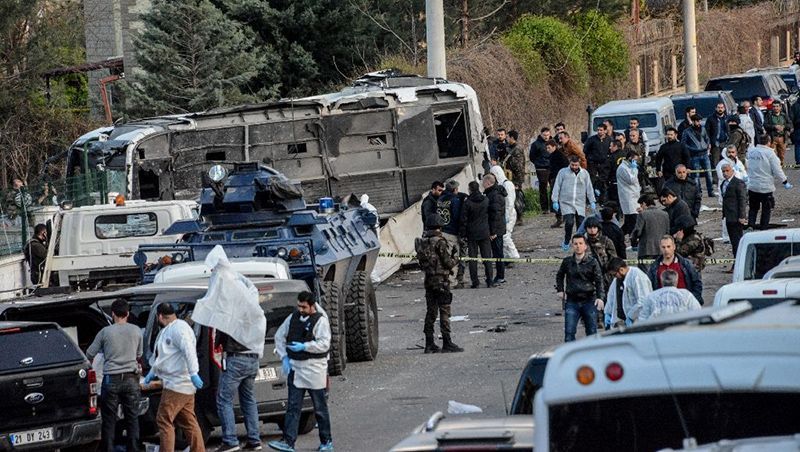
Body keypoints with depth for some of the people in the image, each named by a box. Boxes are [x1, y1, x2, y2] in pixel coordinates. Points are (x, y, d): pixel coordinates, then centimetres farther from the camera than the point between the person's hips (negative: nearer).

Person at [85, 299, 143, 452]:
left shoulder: (106, 332, -4)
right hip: (131, 379, 2)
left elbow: (89, 355, 2)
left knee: (109, 419, 4)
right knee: (132, 418, 8)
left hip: (111, 379, -2)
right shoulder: (136, 331, 2)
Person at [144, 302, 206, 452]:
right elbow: (160, 356, 33)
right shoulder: (168, 331, 20)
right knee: (189, 422, 11)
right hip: (185, 387, 10)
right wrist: (152, 373, 41)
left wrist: (193, 373, -33)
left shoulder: (178, 328, -14)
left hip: (176, 384, -10)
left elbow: (189, 350, -26)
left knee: (164, 420, -9)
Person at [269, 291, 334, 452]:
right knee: (293, 407, -2)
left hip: (314, 371, -5)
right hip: (295, 369, 5)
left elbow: (324, 343, -18)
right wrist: (284, 357, 6)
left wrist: (304, 347, -24)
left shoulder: (320, 320, -9)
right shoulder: (293, 318, 8)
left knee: (320, 408, 7)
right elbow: (279, 336, 17)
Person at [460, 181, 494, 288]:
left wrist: (463, 234, -1)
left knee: (473, 258, 3)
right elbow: (491, 215, 7)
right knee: (487, 257, 7)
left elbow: (463, 220, -8)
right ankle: (489, 280, 4)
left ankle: (475, 282, 0)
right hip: (484, 233, 2)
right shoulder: (486, 200, 0)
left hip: (472, 234, -2)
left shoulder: (467, 203, -9)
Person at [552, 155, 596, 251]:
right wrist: (555, 201, -2)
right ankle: (566, 242, 3)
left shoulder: (584, 173, 9)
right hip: (566, 203, -3)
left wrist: (592, 202, 8)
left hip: (580, 204, 3)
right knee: (569, 222, -16)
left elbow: (589, 188, 12)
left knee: (581, 223, -2)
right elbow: (557, 187, 3)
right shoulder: (563, 172, 2)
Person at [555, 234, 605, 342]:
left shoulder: (592, 262, -4)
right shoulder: (567, 262, 3)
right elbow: (559, 276, 21)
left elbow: (599, 280, -6)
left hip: (589, 301, -1)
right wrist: (560, 290, 8)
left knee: (592, 332, 5)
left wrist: (600, 297, -20)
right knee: (569, 332, -5)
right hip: (572, 301, 1)